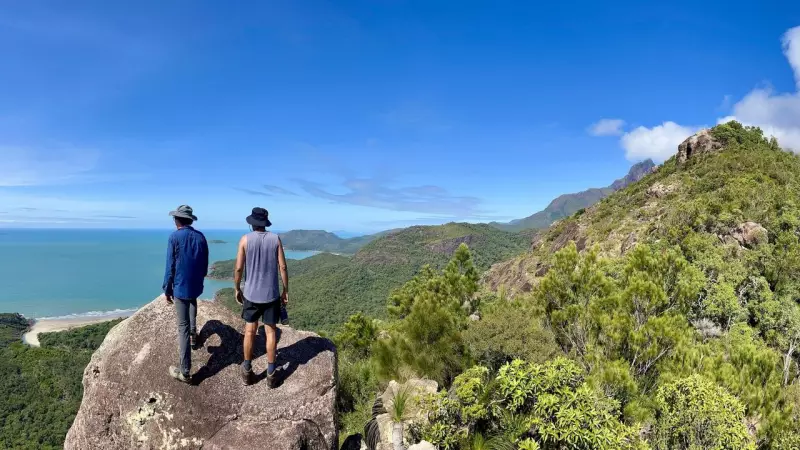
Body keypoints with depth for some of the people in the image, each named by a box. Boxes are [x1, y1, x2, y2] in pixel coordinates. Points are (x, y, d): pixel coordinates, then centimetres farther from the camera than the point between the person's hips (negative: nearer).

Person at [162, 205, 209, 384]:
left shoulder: (174, 237, -11)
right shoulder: (200, 237, 3)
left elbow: (170, 267, -10)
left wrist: (167, 289, -2)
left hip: (180, 287, -5)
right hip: (196, 285, 5)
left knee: (183, 327, -4)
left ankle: (185, 372, -2)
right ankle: (193, 336, 45)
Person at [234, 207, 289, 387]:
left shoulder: (245, 240, -6)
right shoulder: (275, 239, -4)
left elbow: (238, 268, -5)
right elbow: (283, 267, -6)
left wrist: (237, 289, 10)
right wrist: (286, 291, 4)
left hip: (251, 294, 0)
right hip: (271, 294, 0)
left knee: (250, 332, 13)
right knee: (271, 332, 7)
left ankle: (247, 371, 24)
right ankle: (271, 374, 12)